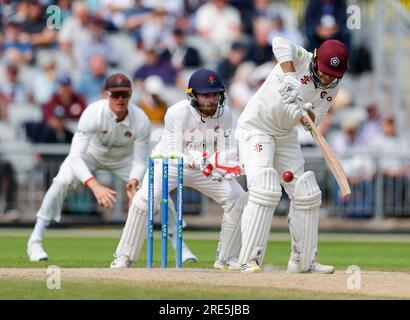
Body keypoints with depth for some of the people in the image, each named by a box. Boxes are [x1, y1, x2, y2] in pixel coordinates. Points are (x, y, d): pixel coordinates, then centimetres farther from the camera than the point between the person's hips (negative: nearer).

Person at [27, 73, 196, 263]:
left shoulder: (141, 121, -29)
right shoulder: (93, 113, -37)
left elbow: (139, 161, -20)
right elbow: (76, 156, -43)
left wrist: (134, 182, -43)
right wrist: (95, 185, -57)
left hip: (124, 158, 2)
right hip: (91, 153, -2)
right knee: (63, 181, -28)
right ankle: (35, 241, -18)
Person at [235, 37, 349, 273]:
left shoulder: (331, 88, -3)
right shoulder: (302, 59, -20)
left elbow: (313, 121, -13)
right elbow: (280, 43, -41)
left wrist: (305, 111, -35)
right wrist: (289, 76, -50)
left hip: (286, 136, 7)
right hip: (255, 128, -7)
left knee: (306, 194, 5)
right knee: (266, 190, -22)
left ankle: (304, 261, 16)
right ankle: (249, 260, -19)